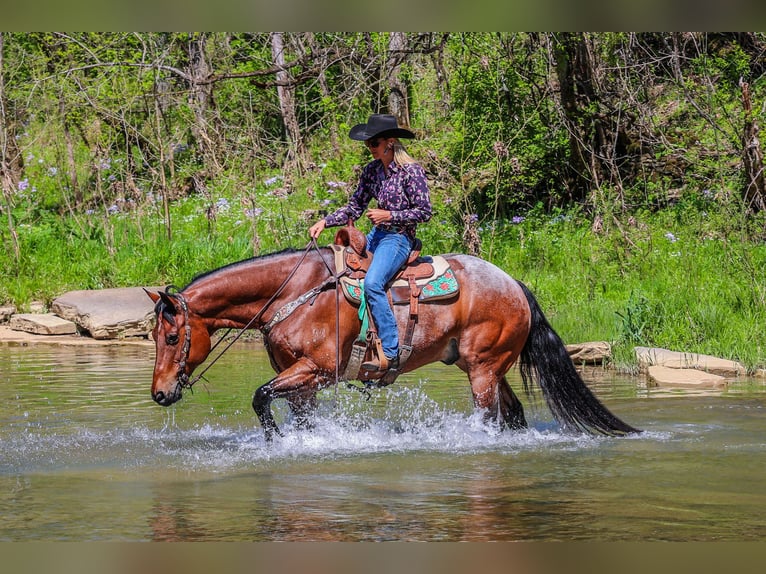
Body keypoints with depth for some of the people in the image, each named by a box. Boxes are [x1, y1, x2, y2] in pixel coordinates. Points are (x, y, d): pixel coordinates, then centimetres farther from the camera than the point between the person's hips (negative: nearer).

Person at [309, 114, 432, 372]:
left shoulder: (411, 171, -12)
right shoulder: (371, 170, 8)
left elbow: (424, 212, -12)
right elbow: (354, 208, 13)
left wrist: (389, 215, -18)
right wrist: (325, 222, 0)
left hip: (399, 237, -8)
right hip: (376, 235, 8)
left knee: (372, 283, -30)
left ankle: (390, 353, -29)